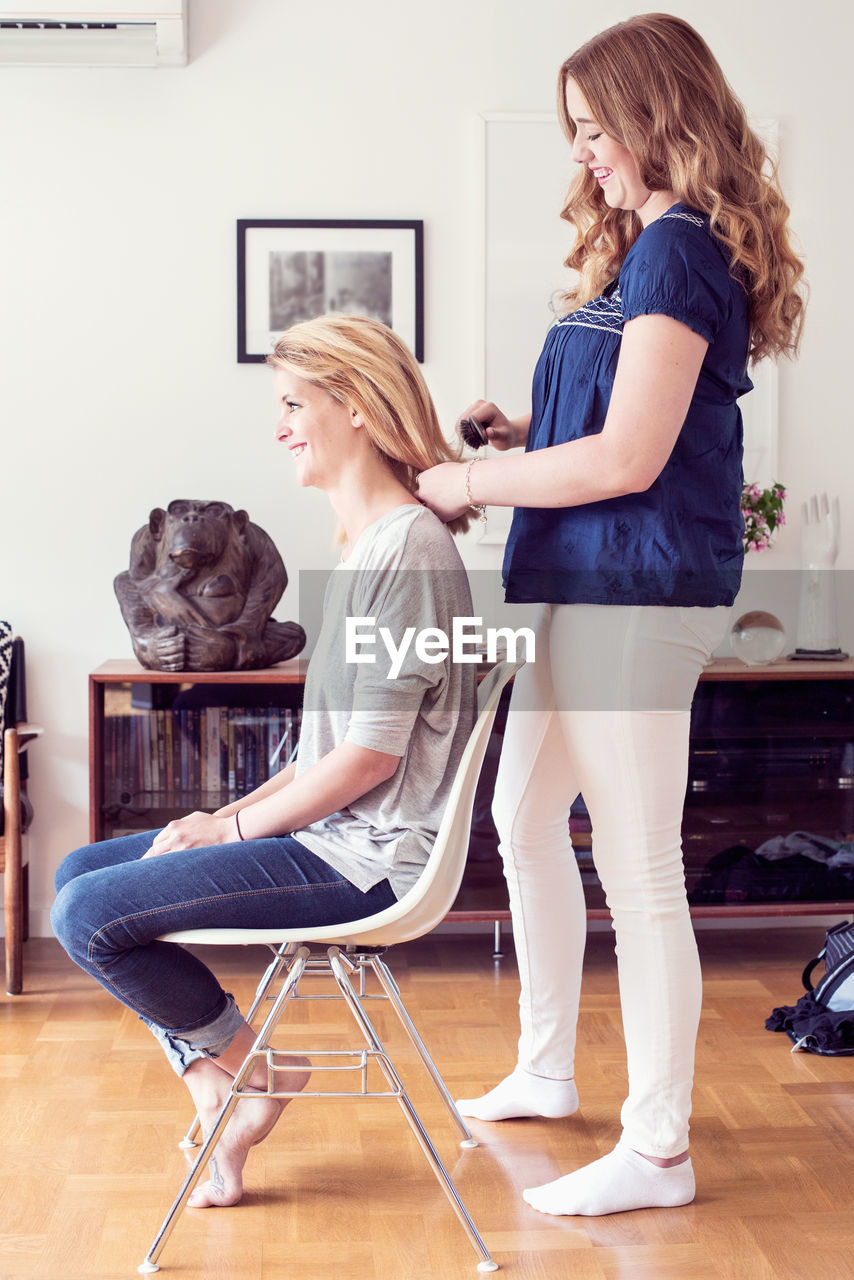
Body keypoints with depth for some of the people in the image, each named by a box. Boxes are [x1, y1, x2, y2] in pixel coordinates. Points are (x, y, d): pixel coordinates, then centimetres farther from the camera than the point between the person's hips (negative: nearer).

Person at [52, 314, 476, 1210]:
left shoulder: (410, 545, -16)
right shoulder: (365, 540, 15)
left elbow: (372, 753, -20)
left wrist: (236, 825, -10)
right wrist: (236, 812, 5)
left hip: (368, 855, -10)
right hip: (333, 830, 10)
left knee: (88, 917, -15)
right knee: (79, 873, 10)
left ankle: (253, 1066, 6)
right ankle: (220, 1098, 9)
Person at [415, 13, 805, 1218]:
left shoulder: (679, 250, -14)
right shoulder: (649, 246, 17)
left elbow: (629, 457, -20)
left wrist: (473, 483, -11)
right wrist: (517, 428, 6)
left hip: (636, 594, -11)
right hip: (585, 586, 11)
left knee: (637, 873, -2)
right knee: (525, 820, 19)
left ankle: (658, 1151, 12)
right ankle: (547, 1072, 35)